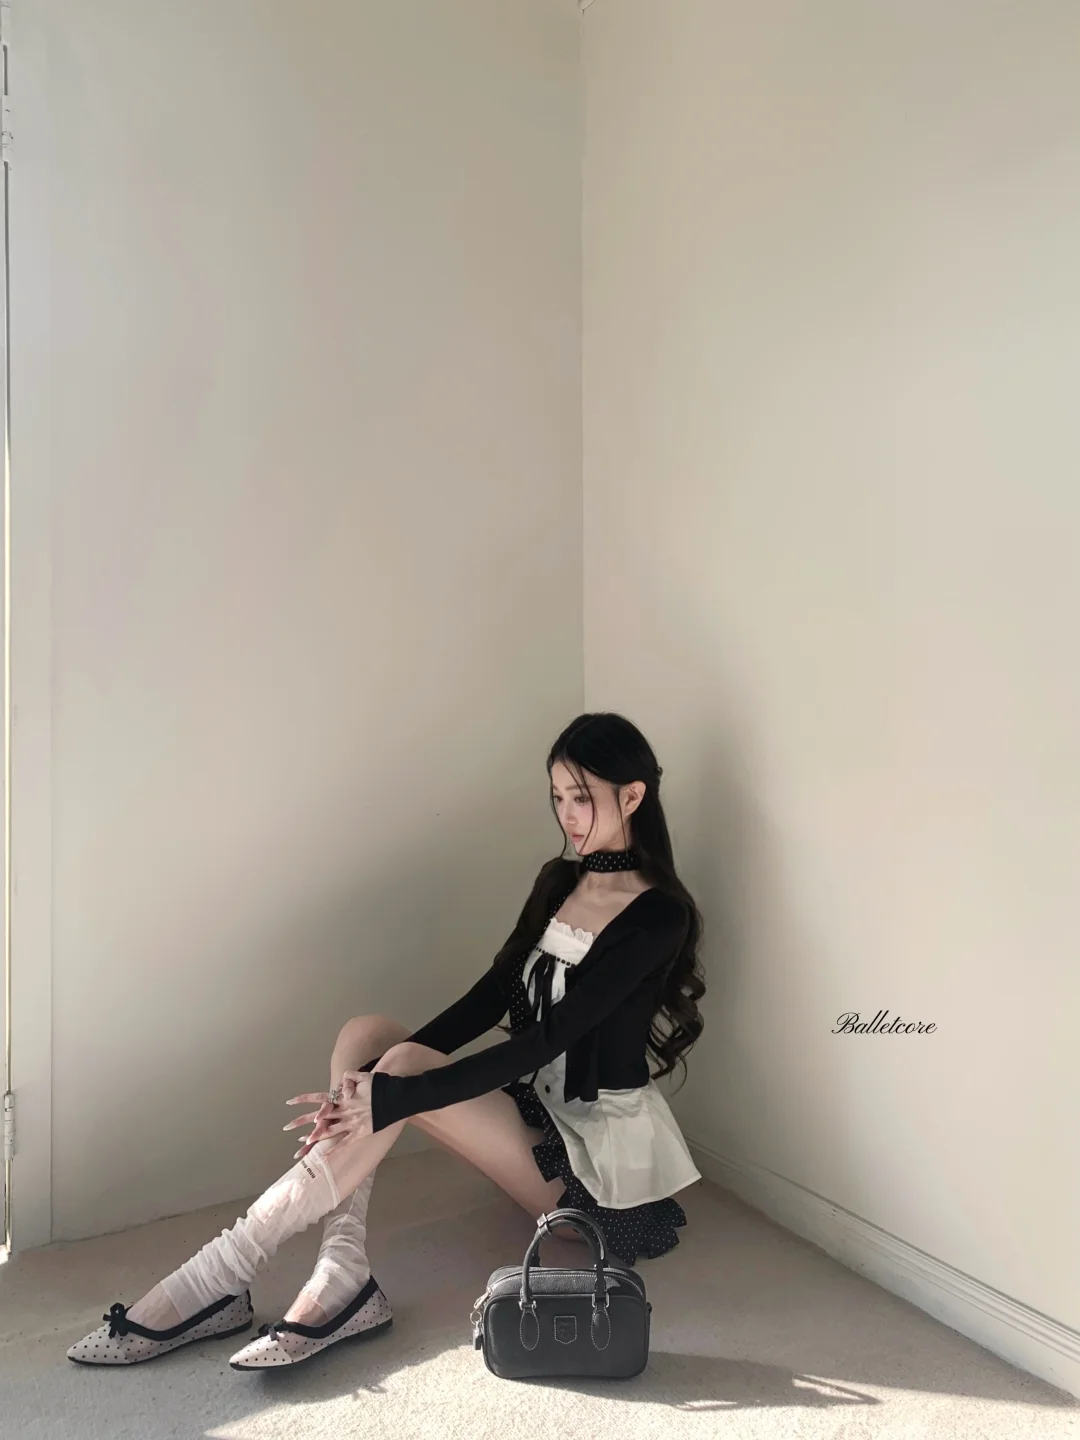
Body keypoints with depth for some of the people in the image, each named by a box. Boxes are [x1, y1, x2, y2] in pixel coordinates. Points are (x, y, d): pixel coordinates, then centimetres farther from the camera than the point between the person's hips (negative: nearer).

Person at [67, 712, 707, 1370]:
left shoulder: (659, 917, -18)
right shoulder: (559, 882, 7)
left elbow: (547, 1038, -25)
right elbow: (490, 1000, 2)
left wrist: (392, 1096, -30)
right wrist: (373, 1078, -12)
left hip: (595, 1146, -7)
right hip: (535, 1106, 7)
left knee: (404, 1071, -28)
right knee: (366, 1033, -13)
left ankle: (217, 1279, -23)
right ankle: (342, 1281, -24)